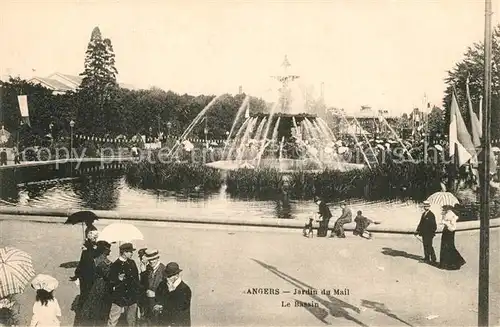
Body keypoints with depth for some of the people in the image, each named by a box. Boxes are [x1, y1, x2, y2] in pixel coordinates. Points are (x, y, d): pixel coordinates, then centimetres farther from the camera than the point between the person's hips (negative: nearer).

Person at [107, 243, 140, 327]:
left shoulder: (132, 263, 9)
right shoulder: (115, 265, -8)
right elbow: (110, 280, -10)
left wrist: (136, 291, 10)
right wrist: (118, 279, -28)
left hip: (132, 297, 6)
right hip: (119, 297, -5)